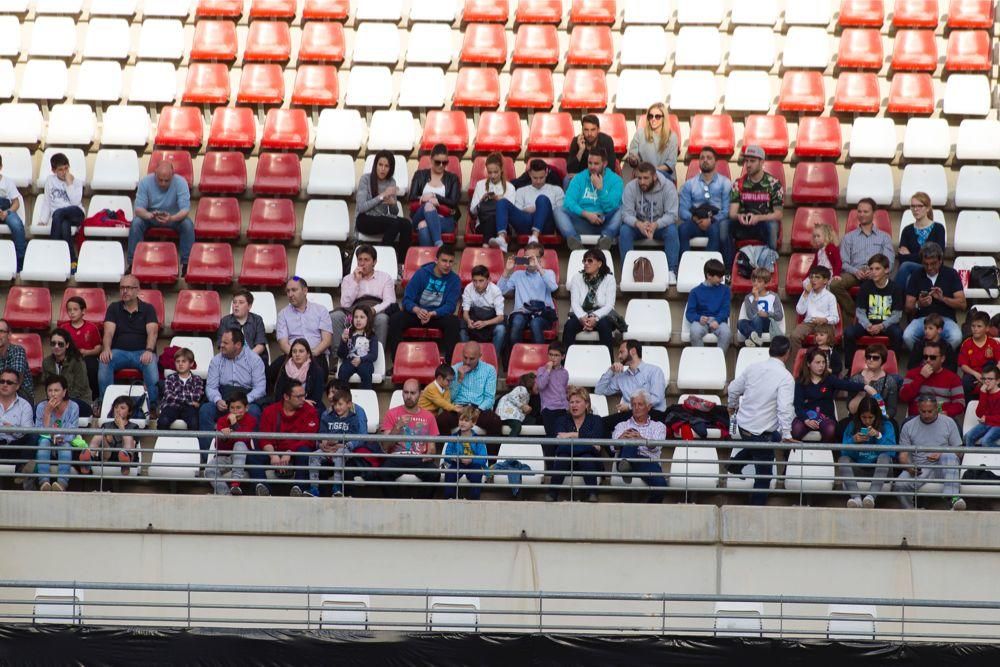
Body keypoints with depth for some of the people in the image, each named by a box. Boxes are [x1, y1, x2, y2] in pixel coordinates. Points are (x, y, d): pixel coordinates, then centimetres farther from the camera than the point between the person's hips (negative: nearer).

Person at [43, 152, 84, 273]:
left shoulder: (76, 182, 8)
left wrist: (69, 184, -7)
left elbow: (75, 202, -8)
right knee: (64, 226, -37)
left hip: (75, 214, -2)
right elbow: (47, 202, 11)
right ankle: (72, 260, -37)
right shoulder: (50, 180, 13)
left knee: (58, 213, -37)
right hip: (58, 217, 2)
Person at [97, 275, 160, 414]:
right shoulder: (114, 308, 12)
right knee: (104, 362, -32)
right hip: (119, 351, 1)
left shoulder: (148, 309, 8)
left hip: (142, 352, -1)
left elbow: (152, 332, -8)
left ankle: (152, 406, -29)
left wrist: (149, 350, -29)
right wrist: (106, 349, -25)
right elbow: (109, 332, -3)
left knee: (151, 363, -36)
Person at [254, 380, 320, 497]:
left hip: (296, 454, -1)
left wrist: (289, 453, -23)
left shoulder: (310, 411, 0)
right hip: (274, 452, 1)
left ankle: (298, 487, -44)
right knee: (254, 456, -25)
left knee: (304, 452, -35)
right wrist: (273, 455, -24)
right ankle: (262, 486, -46)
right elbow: (264, 438, -4)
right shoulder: (270, 411, 5)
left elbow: (308, 439, -10)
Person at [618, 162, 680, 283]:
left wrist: (655, 225, -42)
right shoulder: (630, 187, -13)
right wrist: (638, 224, -41)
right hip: (638, 224, 1)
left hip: (661, 224, -1)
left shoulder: (668, 187, -17)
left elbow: (671, 214, -22)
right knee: (624, 231, -29)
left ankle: (671, 271, -25)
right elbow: (626, 214, -18)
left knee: (672, 231, -32)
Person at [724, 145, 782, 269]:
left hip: (765, 223, -3)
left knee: (772, 226, -37)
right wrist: (738, 216, -28)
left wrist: (758, 218, -25)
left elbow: (778, 214, -7)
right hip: (743, 226, 3)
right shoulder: (739, 184, 5)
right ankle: (728, 268, -23)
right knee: (725, 225, -26)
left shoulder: (773, 184, -3)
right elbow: (732, 213, -2)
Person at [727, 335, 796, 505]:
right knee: (764, 475, 8)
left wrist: (733, 406, 31)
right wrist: (786, 435, -24)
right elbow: (784, 408, -26)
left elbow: (733, 389, 11)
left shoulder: (753, 368, 0)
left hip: (743, 425, 7)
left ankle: (736, 462, 30)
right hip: (762, 432, -7)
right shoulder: (785, 378, -18)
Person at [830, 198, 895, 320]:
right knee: (834, 284, -33)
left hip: (876, 273, -2)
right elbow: (843, 263, 12)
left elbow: (888, 263, 8)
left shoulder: (884, 237, 23)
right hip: (854, 272, 2)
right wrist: (855, 271, -11)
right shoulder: (848, 237, 25)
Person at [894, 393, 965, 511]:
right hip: (919, 468, 1)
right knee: (899, 485, -30)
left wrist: (942, 455, -13)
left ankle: (953, 498, -50)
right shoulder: (908, 426, 12)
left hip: (943, 466, 0)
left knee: (949, 457, -36)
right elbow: (903, 455, 5)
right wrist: (909, 467, -17)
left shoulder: (948, 423, 11)